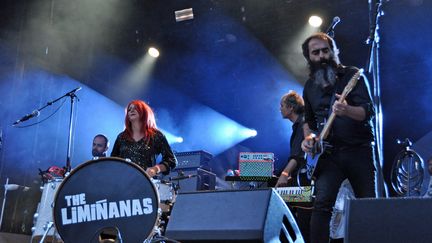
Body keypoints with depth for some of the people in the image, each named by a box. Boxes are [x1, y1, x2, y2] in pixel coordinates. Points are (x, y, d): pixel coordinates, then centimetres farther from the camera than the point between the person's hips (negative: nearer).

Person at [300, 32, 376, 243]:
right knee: (322, 204, -14)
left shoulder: (352, 75, -1)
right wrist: (308, 137, 6)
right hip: (328, 153, 3)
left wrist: (347, 110, -32)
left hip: (358, 150, -2)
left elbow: (368, 111, -11)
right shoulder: (310, 86, 14)